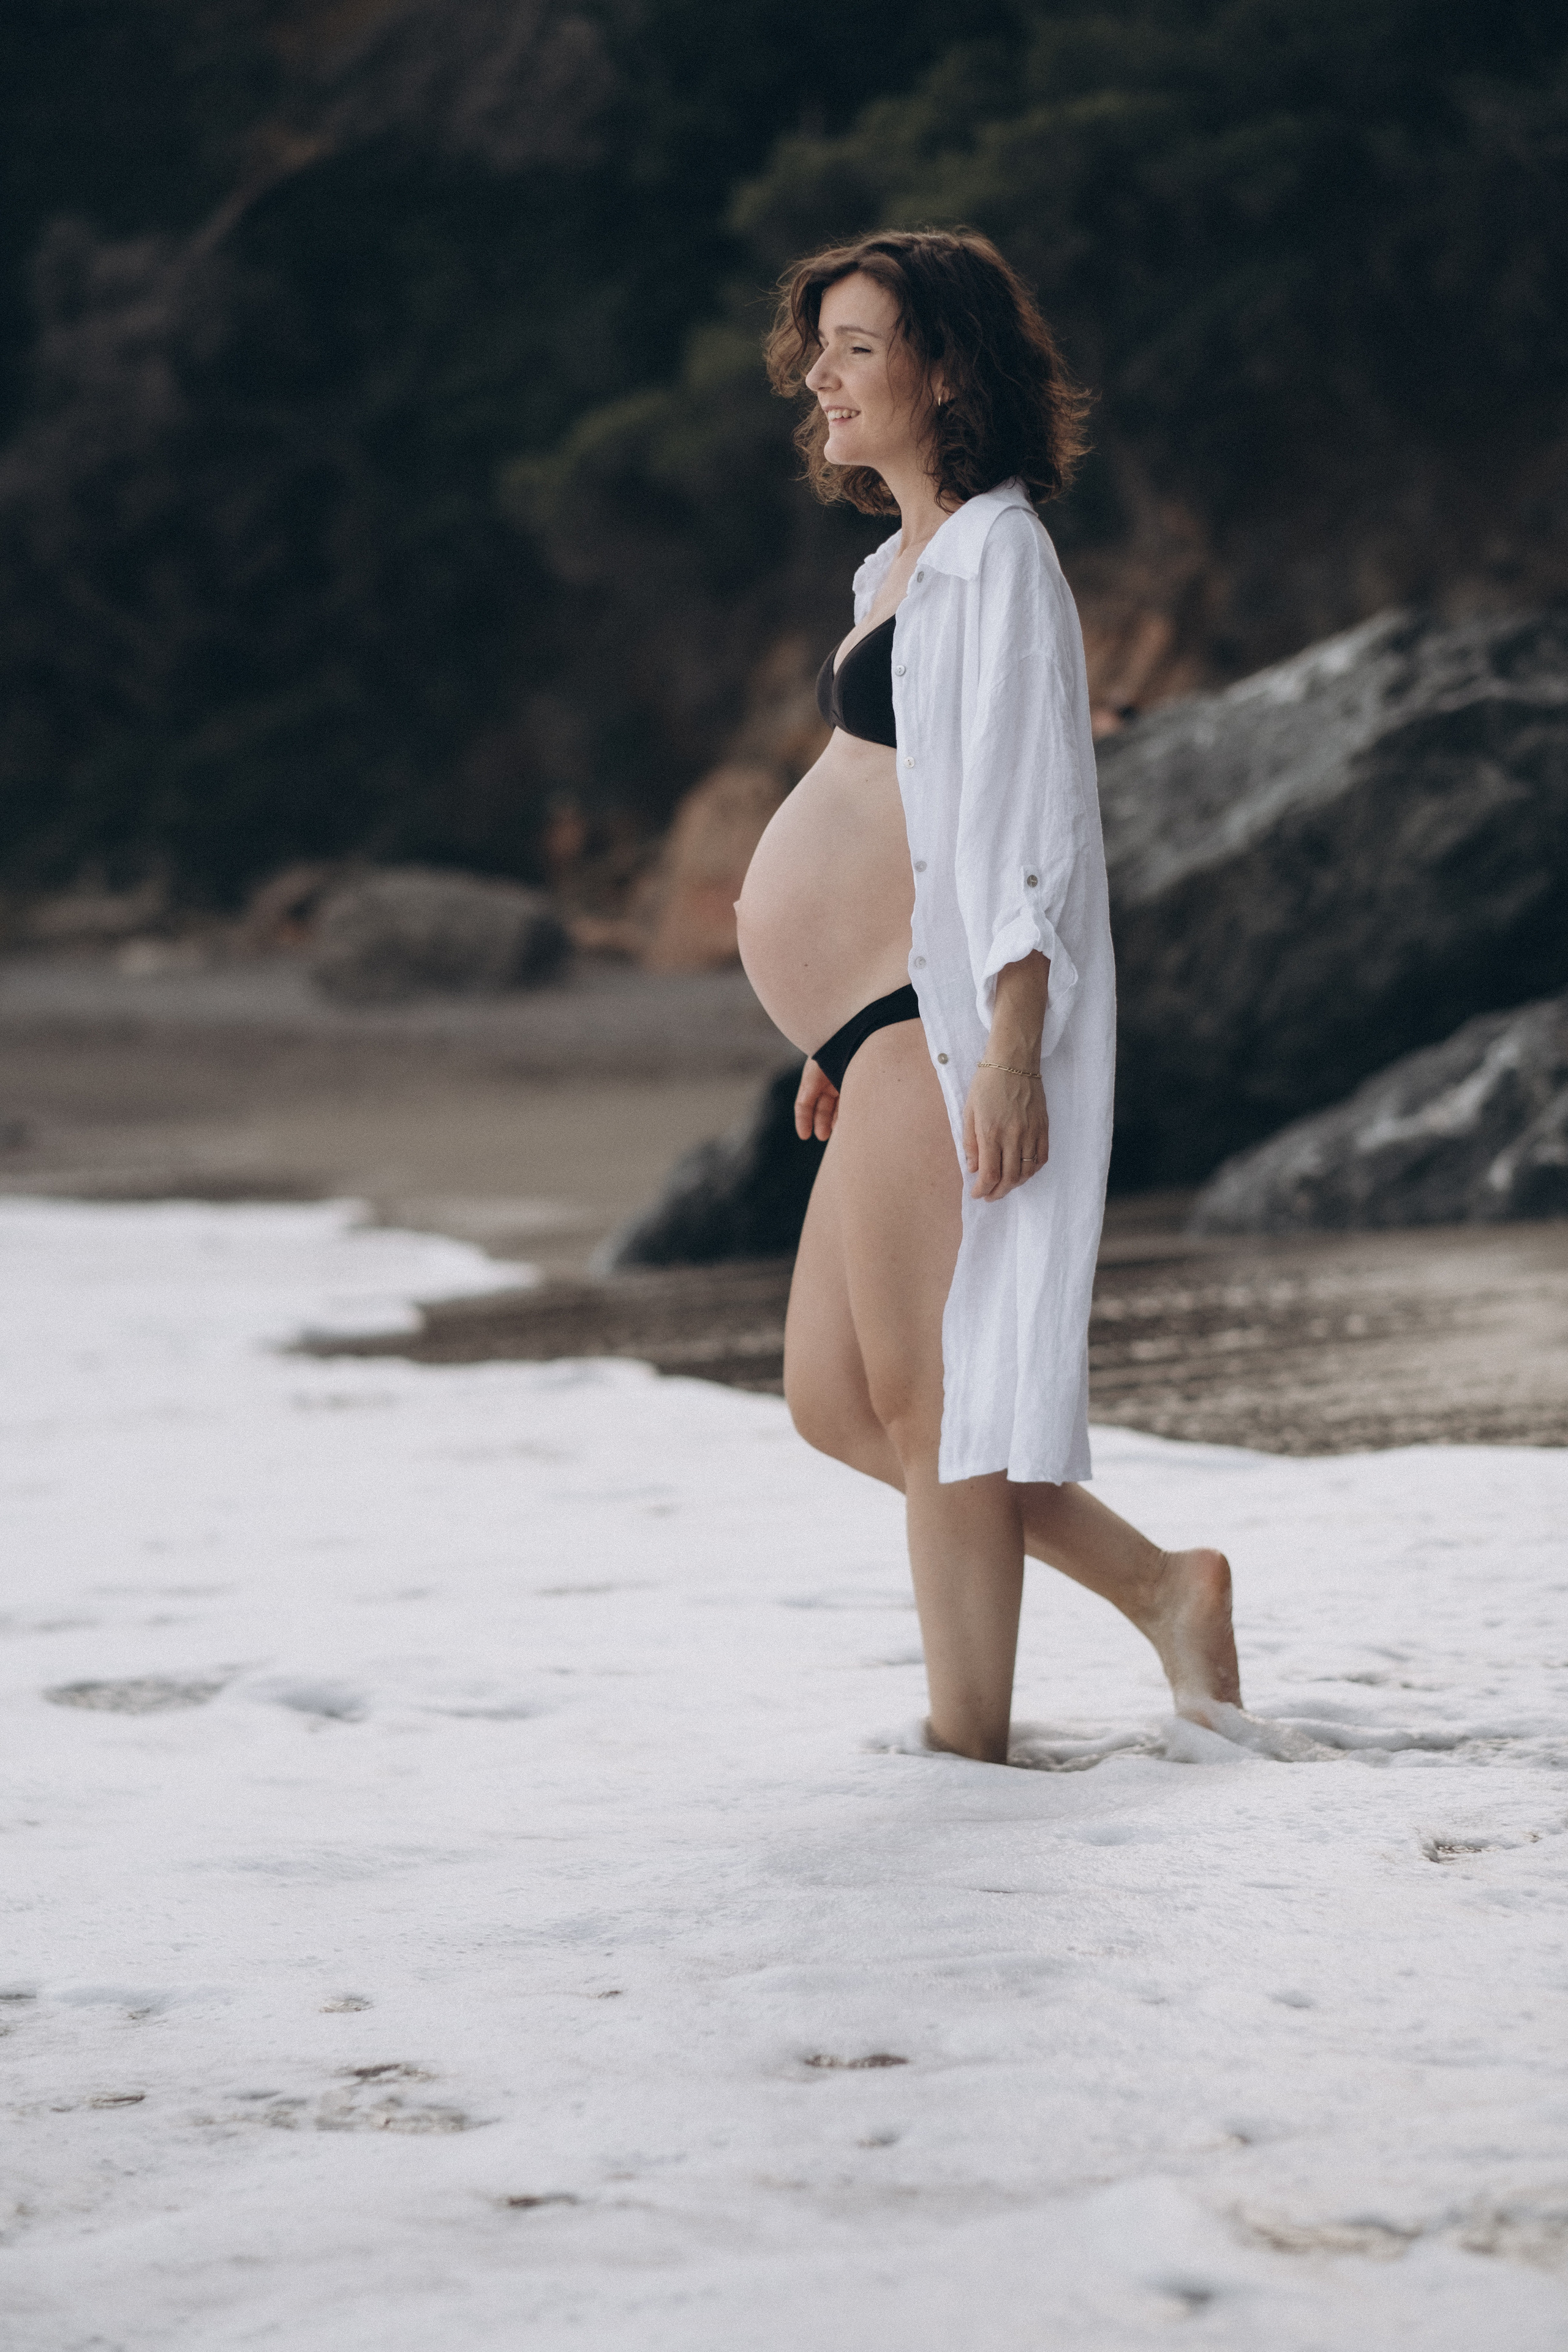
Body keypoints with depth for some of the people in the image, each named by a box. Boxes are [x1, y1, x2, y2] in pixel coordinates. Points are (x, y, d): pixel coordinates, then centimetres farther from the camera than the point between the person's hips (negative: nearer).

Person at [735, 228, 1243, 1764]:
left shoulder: (995, 556, -10)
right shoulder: (908, 559, 19)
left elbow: (1029, 817, -17)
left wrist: (1009, 1046, -23)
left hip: (943, 1020, -10)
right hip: (886, 1024, 10)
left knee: (922, 1395, -6)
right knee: (834, 1402, 11)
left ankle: (967, 1755, 2)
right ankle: (1159, 1589, 16)